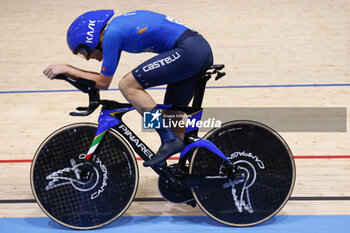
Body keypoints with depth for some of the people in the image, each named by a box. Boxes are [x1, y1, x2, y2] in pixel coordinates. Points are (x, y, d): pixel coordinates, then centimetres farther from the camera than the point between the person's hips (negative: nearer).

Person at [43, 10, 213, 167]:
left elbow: (103, 82, -2)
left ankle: (170, 140, -10)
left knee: (127, 85, -10)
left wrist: (67, 69, 3)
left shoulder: (112, 33, -10)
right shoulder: (117, 25, 17)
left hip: (188, 51, -10)